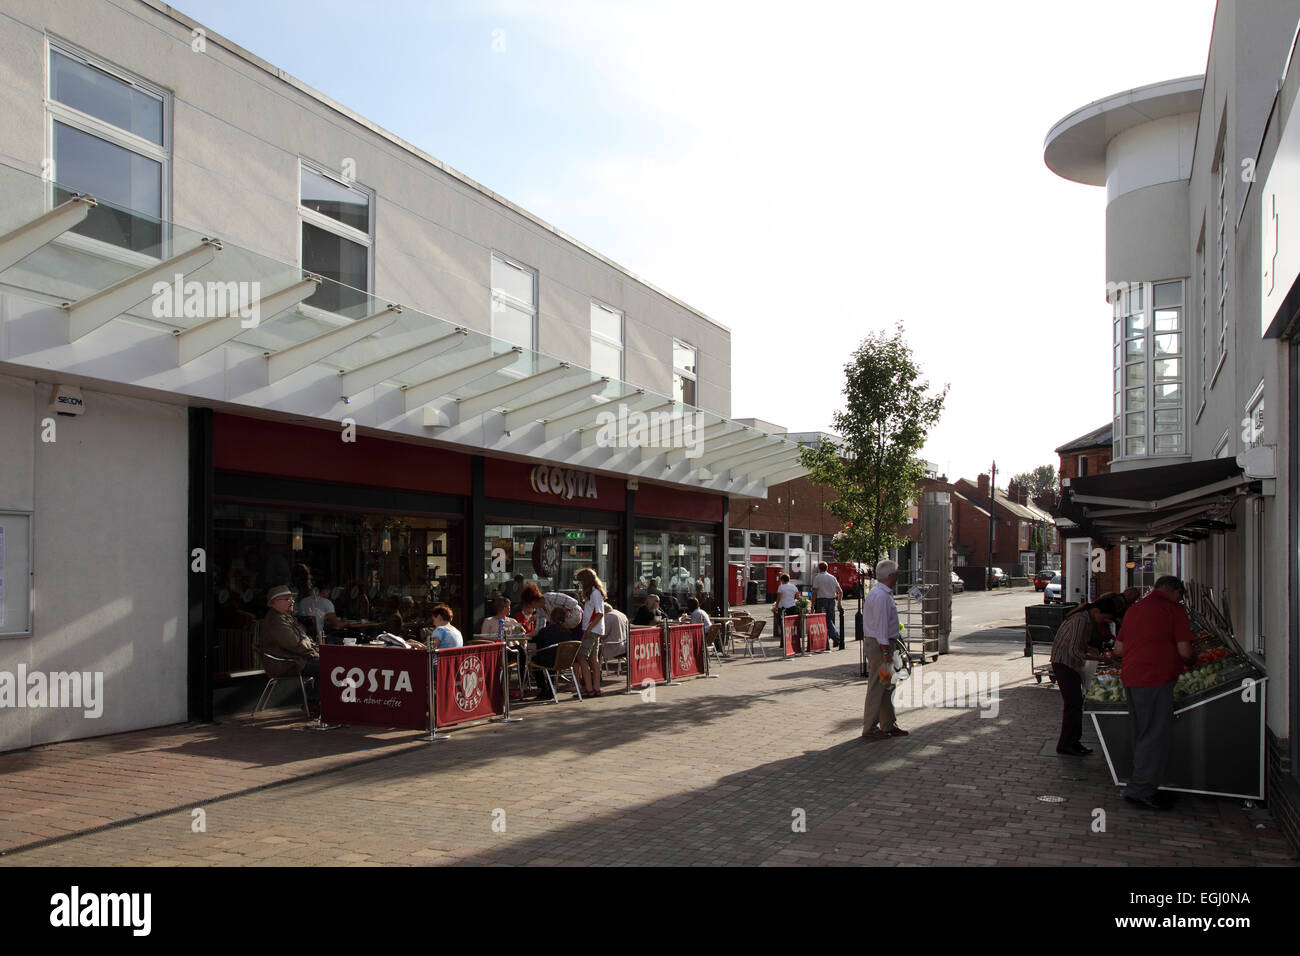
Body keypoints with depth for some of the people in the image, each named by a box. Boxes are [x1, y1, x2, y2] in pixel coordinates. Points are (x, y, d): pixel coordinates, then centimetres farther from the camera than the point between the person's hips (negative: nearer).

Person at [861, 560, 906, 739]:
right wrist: (886, 653, -21)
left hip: (883, 643, 11)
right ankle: (870, 728, 2)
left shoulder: (876, 593, 14)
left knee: (887, 686, 16)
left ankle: (888, 725, 24)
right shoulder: (881, 596, -19)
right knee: (877, 686, -4)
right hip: (880, 644, -11)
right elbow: (881, 626, -22)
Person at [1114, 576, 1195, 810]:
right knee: (1157, 736, -3)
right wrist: (1193, 660, 13)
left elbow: (1118, 648, 20)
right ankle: (1140, 789, -4)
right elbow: (1184, 651, -7)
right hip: (1155, 679, -8)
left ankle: (1142, 788, 22)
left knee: (1142, 735, 15)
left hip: (1130, 677, 8)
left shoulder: (1134, 609, 19)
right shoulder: (1174, 609, -3)